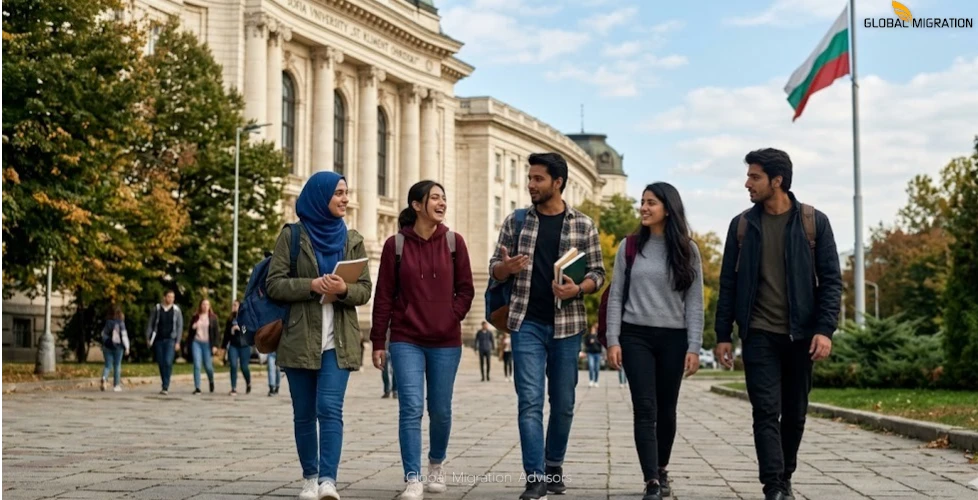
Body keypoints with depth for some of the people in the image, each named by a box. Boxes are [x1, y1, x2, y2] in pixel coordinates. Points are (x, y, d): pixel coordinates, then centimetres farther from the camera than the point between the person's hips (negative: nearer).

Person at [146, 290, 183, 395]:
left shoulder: (176, 310, 3)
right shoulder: (157, 309, 4)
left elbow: (179, 326, 4)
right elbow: (150, 324, 8)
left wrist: (178, 342, -2)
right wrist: (148, 338, 2)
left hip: (170, 340, -2)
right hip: (158, 339, 2)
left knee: (168, 362, -15)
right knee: (161, 363, 5)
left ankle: (165, 387, -15)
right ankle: (165, 386, 17)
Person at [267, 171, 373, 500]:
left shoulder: (352, 239, 9)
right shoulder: (292, 235, 2)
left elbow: (365, 290, 6)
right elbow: (274, 284, -4)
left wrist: (344, 290, -16)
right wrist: (311, 285, -19)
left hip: (338, 340, 1)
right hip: (299, 338, 0)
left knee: (330, 409, -13)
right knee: (304, 414, 7)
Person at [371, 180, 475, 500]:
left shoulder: (454, 242, 3)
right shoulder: (396, 245, -1)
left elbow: (465, 289, 7)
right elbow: (383, 296, 0)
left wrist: (452, 317, -6)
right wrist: (378, 342, -1)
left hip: (446, 342, 2)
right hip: (406, 341, -1)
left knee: (440, 410, 9)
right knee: (411, 408, -10)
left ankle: (437, 464, 35)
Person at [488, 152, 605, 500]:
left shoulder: (583, 225, 3)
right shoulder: (515, 221, 5)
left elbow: (597, 273, 5)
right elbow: (494, 270, 7)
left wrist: (578, 289, -16)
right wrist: (506, 267, -16)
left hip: (567, 324, 1)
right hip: (527, 324, 0)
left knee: (563, 403, 10)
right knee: (530, 402, -7)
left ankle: (554, 466, 27)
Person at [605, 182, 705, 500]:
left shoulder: (687, 249, 3)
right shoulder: (630, 246, 4)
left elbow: (694, 303, 1)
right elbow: (616, 297, 4)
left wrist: (694, 347, -5)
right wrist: (612, 340, -4)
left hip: (673, 338, 0)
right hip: (636, 336, 0)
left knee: (666, 410, 9)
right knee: (645, 410, -8)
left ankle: (661, 471, 29)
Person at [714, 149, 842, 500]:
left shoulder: (814, 222, -2)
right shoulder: (742, 225, 3)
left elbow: (831, 280, -2)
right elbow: (729, 283, 6)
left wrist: (825, 329, -12)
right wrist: (723, 335, 3)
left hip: (800, 335, 0)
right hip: (759, 335, 0)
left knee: (795, 414, 10)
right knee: (766, 412, -8)